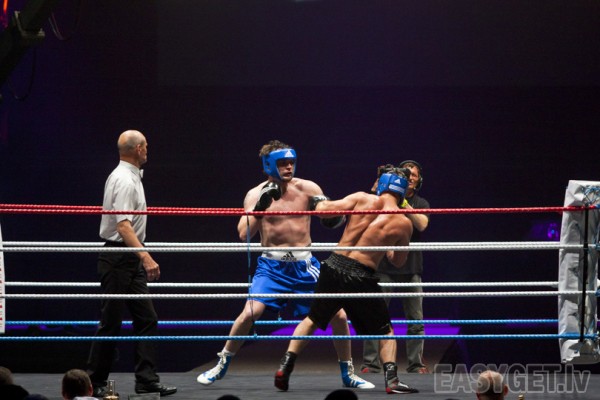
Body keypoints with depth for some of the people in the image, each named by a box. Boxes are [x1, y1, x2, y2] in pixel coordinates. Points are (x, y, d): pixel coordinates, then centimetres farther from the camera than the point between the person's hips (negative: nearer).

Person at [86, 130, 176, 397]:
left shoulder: (130, 177, 15)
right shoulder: (125, 181, -17)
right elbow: (123, 226, -26)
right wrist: (146, 257, -34)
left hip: (130, 261, 10)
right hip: (118, 258, -10)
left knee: (146, 319, 6)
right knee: (111, 323, -4)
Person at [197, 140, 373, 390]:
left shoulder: (308, 189, 0)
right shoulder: (256, 195, -2)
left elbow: (333, 221, 8)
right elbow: (244, 234, -11)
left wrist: (336, 217, -16)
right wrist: (260, 206, -23)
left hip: (304, 266, 2)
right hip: (272, 265, -2)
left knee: (338, 315, -3)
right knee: (251, 311, -21)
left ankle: (348, 374, 16)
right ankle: (221, 366, -2)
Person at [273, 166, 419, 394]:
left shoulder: (362, 199, -1)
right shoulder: (404, 224, -1)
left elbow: (323, 209, 1)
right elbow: (398, 262, 13)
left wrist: (317, 202, 24)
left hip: (334, 266, 2)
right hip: (361, 278, -2)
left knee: (312, 320, 22)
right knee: (385, 332, 15)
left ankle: (285, 367, 16)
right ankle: (391, 379, -1)